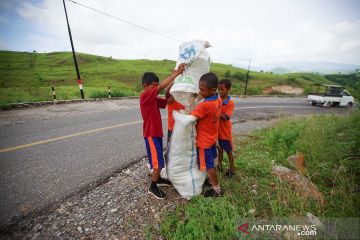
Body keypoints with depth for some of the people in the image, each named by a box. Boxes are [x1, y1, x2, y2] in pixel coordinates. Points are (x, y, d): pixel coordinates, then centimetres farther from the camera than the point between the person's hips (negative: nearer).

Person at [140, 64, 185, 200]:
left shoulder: (154, 99, 10)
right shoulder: (145, 96, -17)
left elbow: (167, 102, 4)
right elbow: (161, 87, -28)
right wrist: (176, 73, -23)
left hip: (157, 133, 9)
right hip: (151, 134, -9)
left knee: (158, 159, 20)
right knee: (159, 162, -2)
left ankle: (158, 179, 39)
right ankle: (153, 187, 16)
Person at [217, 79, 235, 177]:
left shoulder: (230, 103, -16)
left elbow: (226, 118, -24)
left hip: (225, 131, -4)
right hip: (217, 130, 5)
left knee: (229, 151, 12)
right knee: (220, 148, 21)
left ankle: (232, 168, 32)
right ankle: (220, 164, 40)